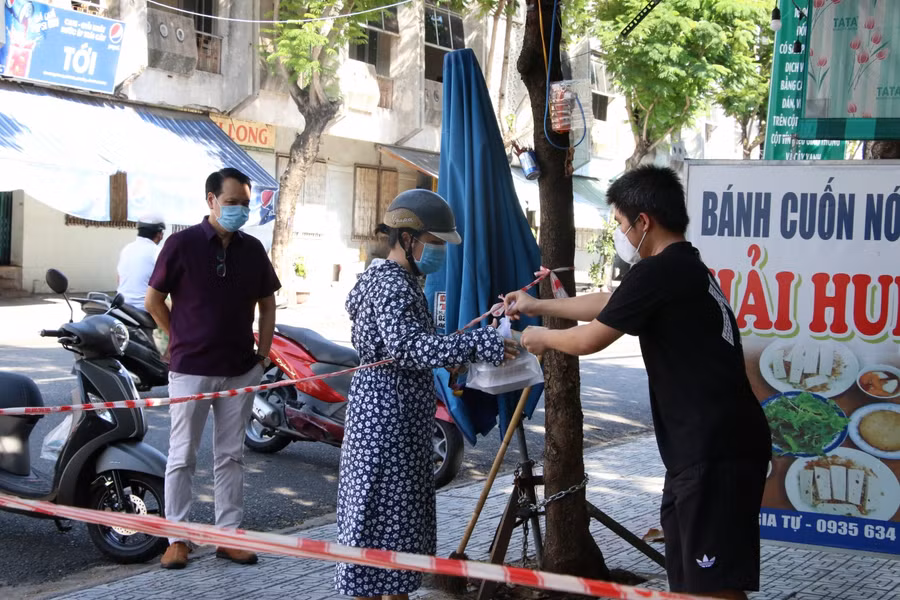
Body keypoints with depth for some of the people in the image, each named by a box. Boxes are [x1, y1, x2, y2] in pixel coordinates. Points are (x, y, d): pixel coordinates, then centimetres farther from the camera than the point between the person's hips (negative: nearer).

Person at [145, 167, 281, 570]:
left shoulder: (252, 249, 5)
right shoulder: (182, 244, -7)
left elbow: (267, 305, 14)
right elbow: (154, 301, -1)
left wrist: (262, 355, 7)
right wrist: (183, 340, 1)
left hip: (240, 370, 4)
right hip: (190, 369, -4)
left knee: (231, 455, 10)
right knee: (182, 456, 4)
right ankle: (177, 538, 13)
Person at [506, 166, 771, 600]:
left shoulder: (657, 273, -15)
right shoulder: (685, 269, 17)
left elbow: (590, 339, -5)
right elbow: (607, 304, 31)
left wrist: (542, 338, 15)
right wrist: (539, 306, 38)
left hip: (716, 452, -11)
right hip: (706, 447, 11)